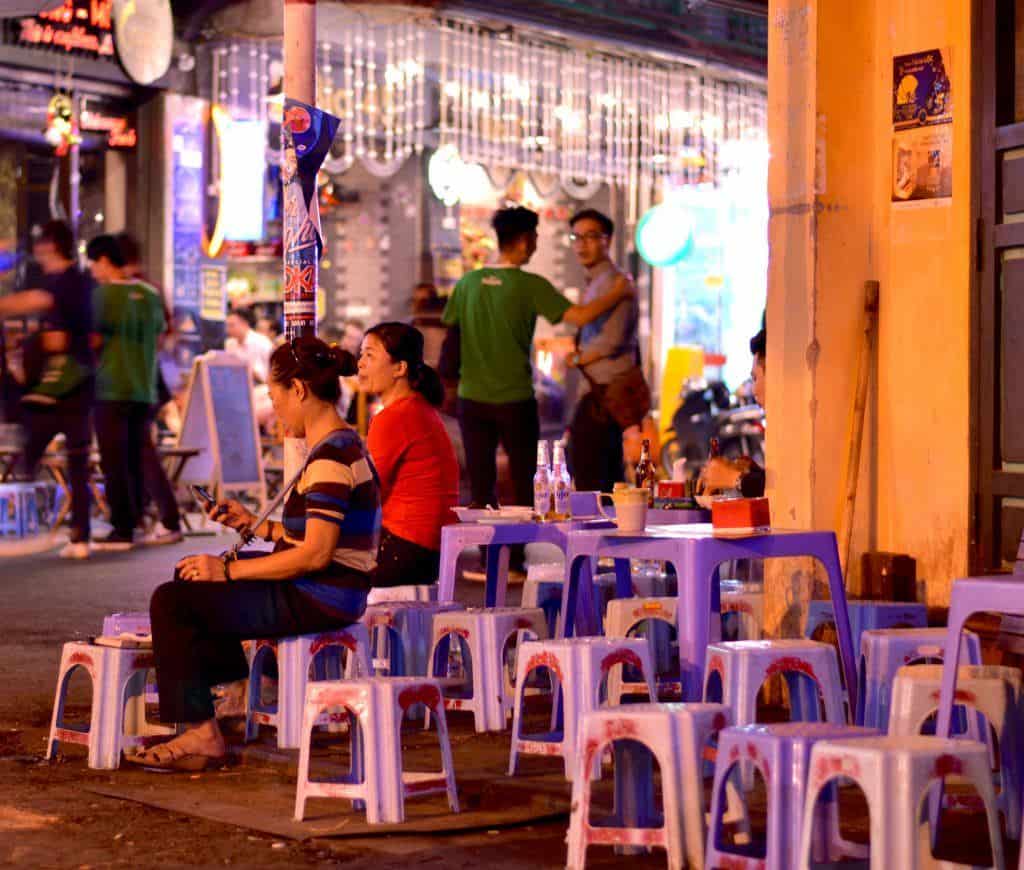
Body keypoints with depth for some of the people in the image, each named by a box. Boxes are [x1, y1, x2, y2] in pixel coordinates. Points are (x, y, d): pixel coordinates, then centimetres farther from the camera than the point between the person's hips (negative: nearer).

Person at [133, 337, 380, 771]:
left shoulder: (331, 455, -21)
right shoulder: (340, 444, 12)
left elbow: (315, 554, -26)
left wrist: (229, 570, -19)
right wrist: (254, 524, 14)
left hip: (317, 602, -11)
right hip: (322, 593, 11)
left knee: (170, 602, -14)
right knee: (192, 575, 25)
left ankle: (200, 732, -8)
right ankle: (226, 680, 34)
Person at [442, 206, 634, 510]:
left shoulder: (468, 282, 3)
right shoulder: (530, 285, -9)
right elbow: (579, 316, -15)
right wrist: (620, 293, -2)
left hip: (472, 397, 3)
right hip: (515, 399, -3)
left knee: (481, 487, 8)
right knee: (524, 487, 7)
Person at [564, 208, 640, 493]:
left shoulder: (614, 282, -12)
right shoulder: (595, 283, 19)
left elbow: (612, 340, -21)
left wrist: (576, 359, -7)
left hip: (604, 394, -10)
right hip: (598, 392, 10)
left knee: (588, 481, -12)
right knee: (609, 480, 13)